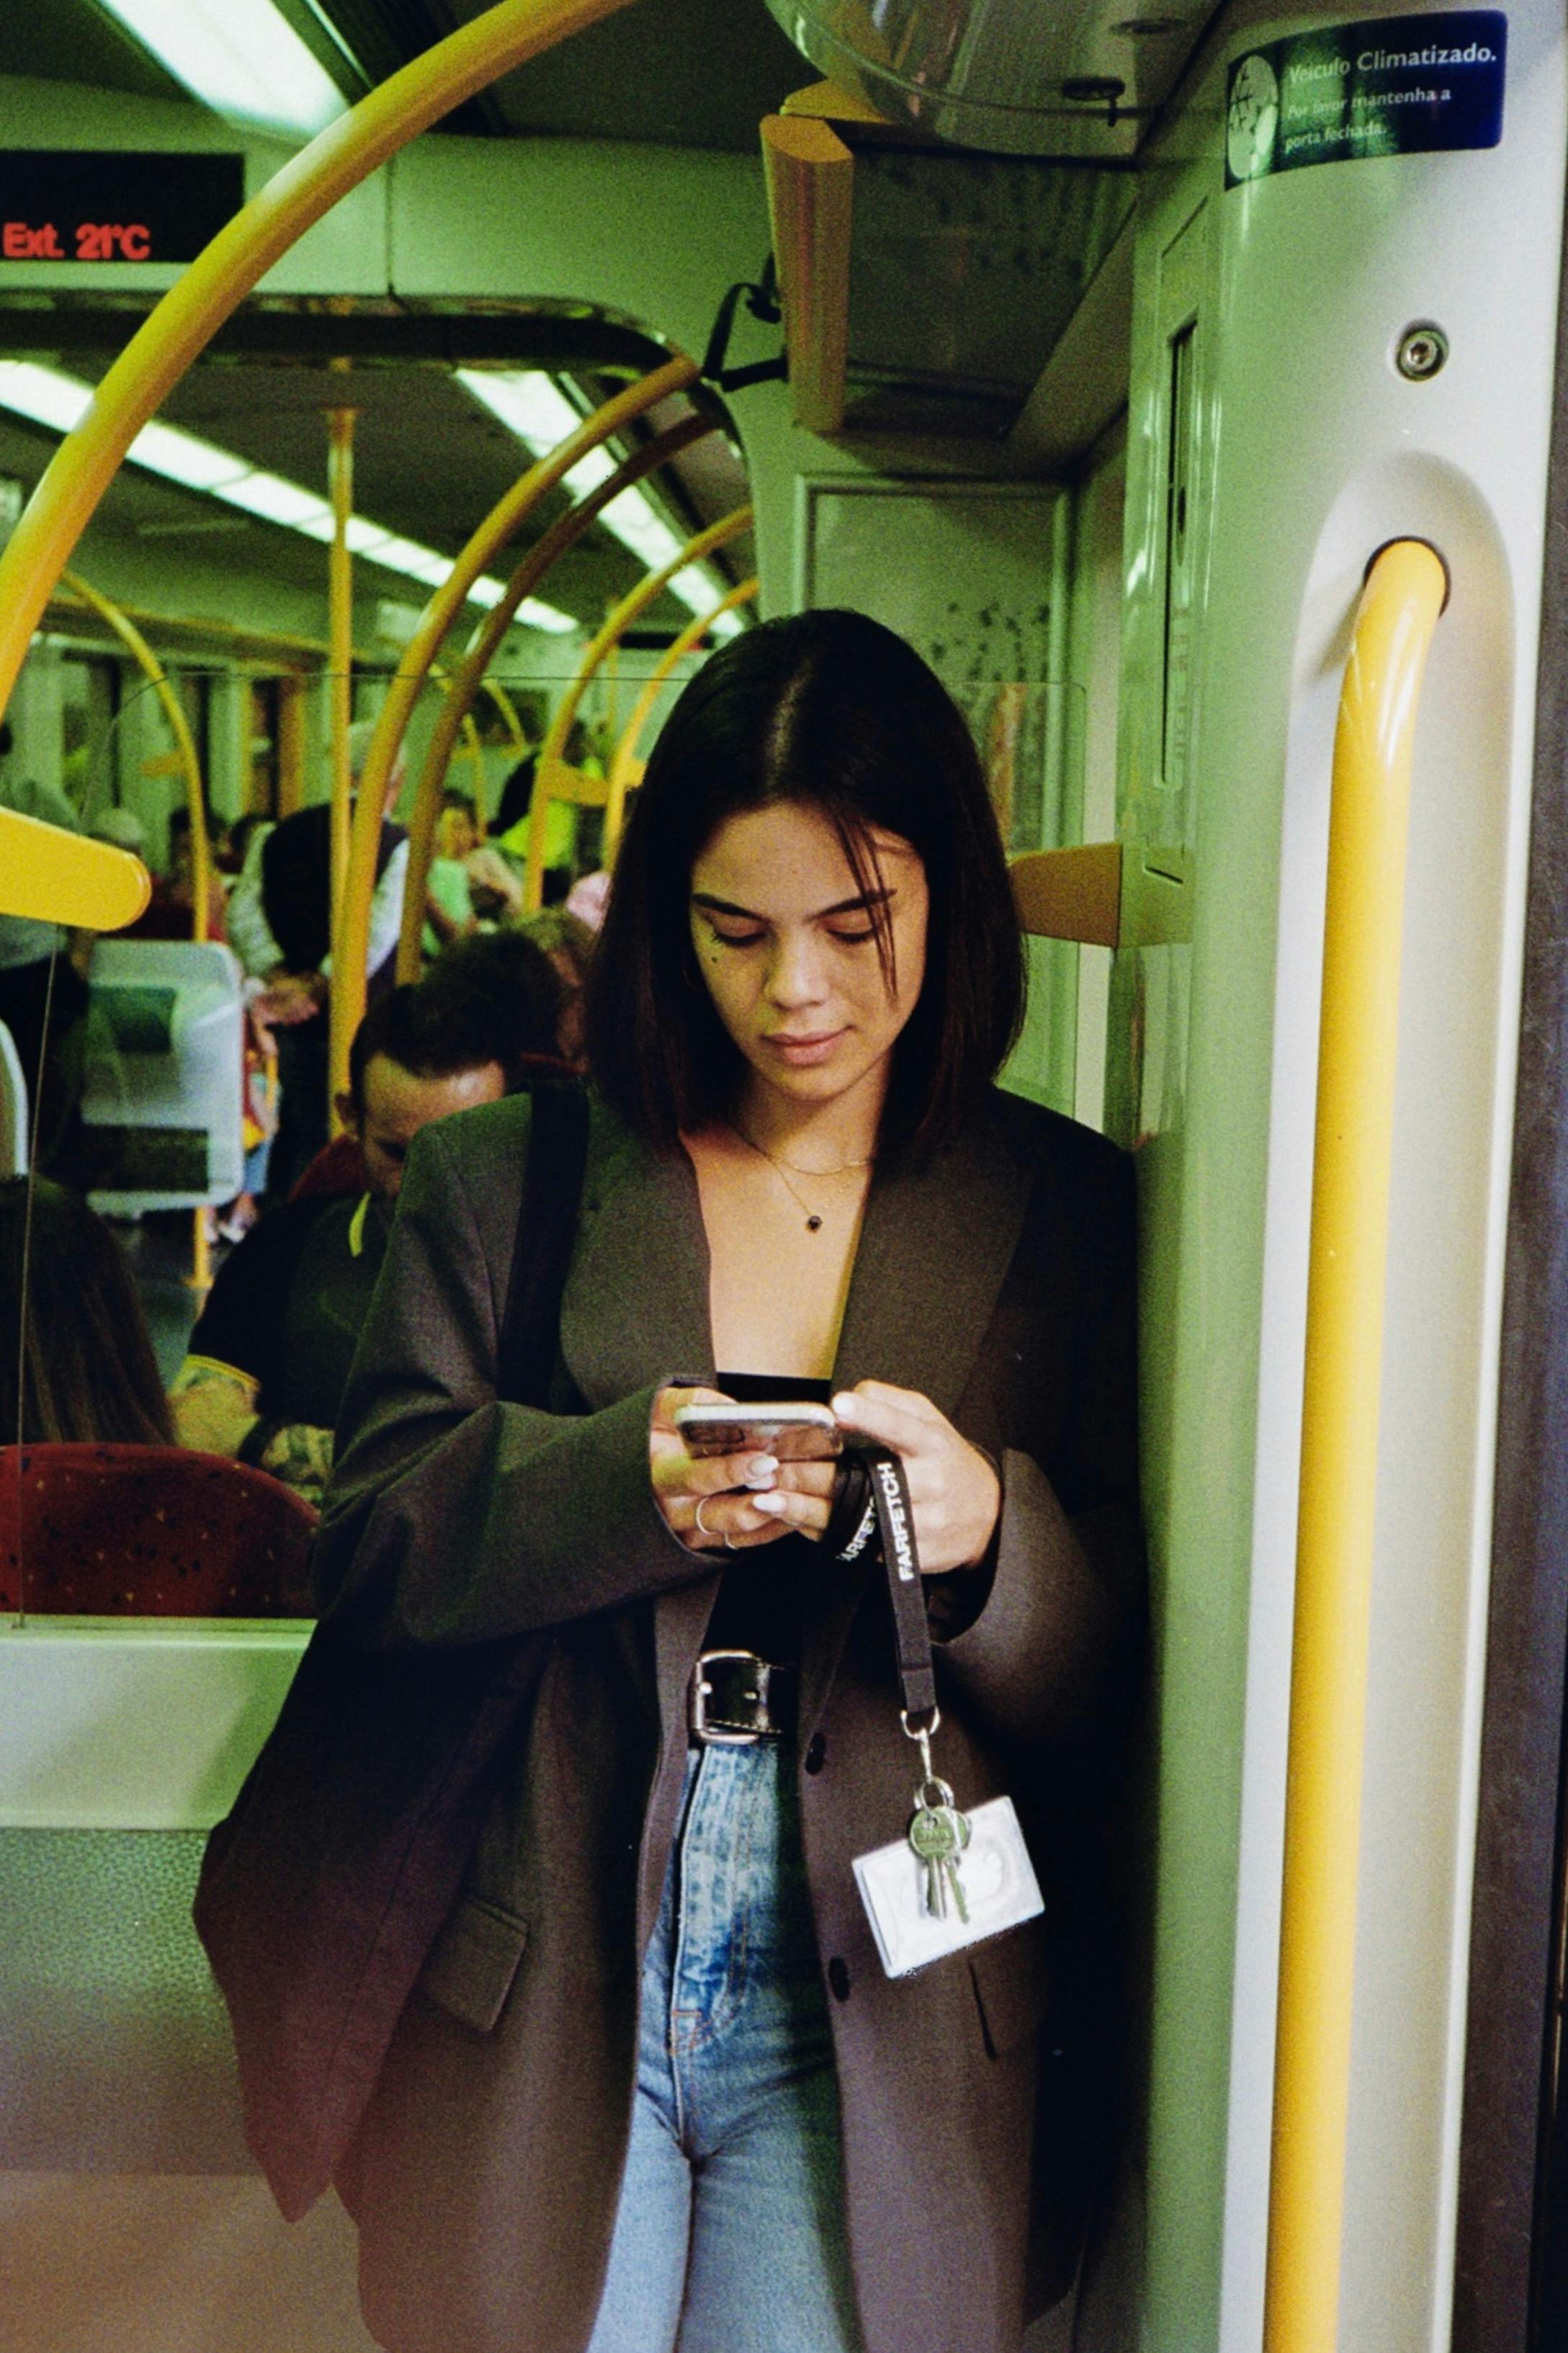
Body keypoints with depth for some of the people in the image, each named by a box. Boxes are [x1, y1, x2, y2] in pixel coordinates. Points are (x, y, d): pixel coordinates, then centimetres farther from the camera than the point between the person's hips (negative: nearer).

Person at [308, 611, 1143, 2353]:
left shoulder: (1067, 1212, 3)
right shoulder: (495, 1186, 5)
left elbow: (1127, 1684, 1)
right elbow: (365, 1557, -2)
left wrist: (987, 1532, -21)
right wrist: (623, 1477, -20)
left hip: (879, 2032, 0)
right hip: (541, 2015, 1)